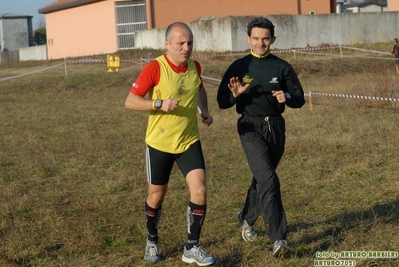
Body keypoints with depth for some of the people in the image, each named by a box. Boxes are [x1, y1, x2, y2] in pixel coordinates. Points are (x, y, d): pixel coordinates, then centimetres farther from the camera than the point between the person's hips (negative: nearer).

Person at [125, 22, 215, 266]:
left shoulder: (195, 67, -1)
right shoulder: (155, 68, -17)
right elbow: (130, 101, -17)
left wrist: (205, 111, 5)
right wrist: (160, 104, -31)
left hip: (189, 141, 3)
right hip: (159, 143, -3)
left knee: (199, 190, -11)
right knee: (156, 196, 11)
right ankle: (152, 242, 37)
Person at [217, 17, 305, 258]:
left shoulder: (282, 67, 4)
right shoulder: (239, 67, -1)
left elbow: (299, 99, 7)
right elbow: (222, 102, 1)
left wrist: (287, 97, -15)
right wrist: (235, 94, -20)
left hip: (276, 128, 4)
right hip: (251, 128, -3)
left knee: (262, 179, 17)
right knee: (269, 180, -17)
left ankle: (247, 218, 42)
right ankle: (278, 238, -15)